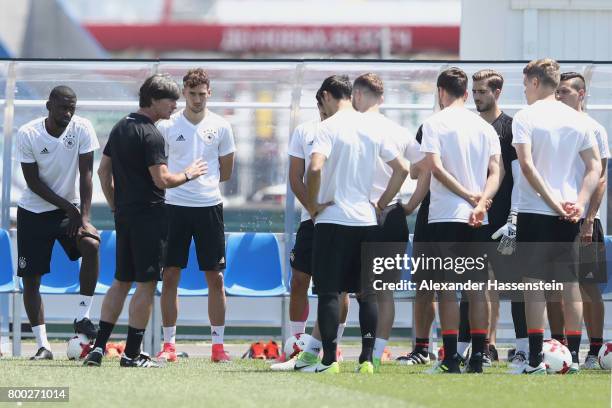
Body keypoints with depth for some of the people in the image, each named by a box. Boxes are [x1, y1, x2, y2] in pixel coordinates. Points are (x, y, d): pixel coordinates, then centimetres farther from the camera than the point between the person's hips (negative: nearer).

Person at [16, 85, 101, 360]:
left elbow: (86, 174, -11)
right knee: (30, 280, -4)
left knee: (91, 245, -27)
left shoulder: (82, 129, -11)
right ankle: (42, 346, 5)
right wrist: (68, 207, -19)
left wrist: (84, 216, -20)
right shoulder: (27, 134, -14)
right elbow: (33, 182, -12)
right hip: (34, 211, 0)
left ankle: (82, 318, -15)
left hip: (70, 208, 0)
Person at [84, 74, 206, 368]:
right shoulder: (150, 135, -15)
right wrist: (188, 174, -2)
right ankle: (132, 353, -2)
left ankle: (99, 346, 9)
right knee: (146, 283, -2)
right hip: (148, 215, -8)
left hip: (124, 214, 8)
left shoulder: (120, 128, 12)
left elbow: (103, 171, 17)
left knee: (121, 281, 14)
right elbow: (162, 180, -19)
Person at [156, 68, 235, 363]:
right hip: (174, 206, 0)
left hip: (209, 206, 0)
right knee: (170, 276, 0)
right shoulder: (167, 126, 2)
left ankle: (218, 345, 7)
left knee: (215, 277, 1)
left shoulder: (220, 127, 4)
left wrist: (203, 181, 4)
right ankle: (169, 345, 6)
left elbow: (226, 172, 12)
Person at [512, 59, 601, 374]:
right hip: (570, 215, 5)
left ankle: (535, 359, -6)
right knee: (570, 284, 8)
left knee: (534, 283, -2)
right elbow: (594, 167, 5)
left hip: (535, 211, -5)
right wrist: (579, 204, -4)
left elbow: (527, 164, -15)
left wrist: (553, 202, -14)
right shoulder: (577, 120, 10)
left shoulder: (526, 117, -4)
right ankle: (573, 356, 8)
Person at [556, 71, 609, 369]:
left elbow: (600, 179, -5)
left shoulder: (593, 129, -1)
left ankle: (595, 350, 0)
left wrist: (589, 220, -13)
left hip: (582, 220, -5)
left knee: (588, 289, -4)